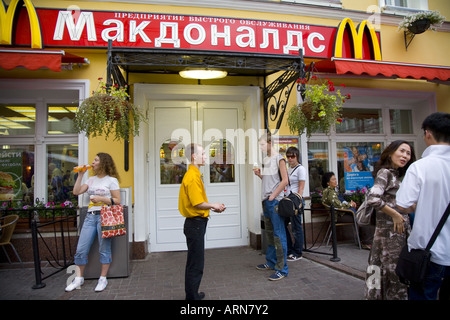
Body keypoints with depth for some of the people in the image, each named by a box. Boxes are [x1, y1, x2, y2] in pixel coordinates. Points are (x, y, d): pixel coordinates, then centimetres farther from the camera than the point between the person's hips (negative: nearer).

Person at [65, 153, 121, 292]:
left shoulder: (112, 180, 0)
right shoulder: (91, 180, 18)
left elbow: (117, 200, -4)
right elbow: (76, 192, 10)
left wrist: (101, 199, -14)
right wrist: (80, 175, 9)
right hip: (90, 216, 6)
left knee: (104, 250, 1)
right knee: (81, 250, 4)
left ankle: (103, 279, 14)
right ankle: (79, 278, 21)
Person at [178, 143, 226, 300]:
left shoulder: (194, 174, 14)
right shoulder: (192, 176, -19)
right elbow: (198, 204, -24)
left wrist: (212, 206, 10)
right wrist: (213, 205, -8)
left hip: (195, 223, 11)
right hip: (195, 223, -11)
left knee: (194, 262, 20)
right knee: (195, 264, 0)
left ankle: (192, 294, 33)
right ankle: (192, 296, 13)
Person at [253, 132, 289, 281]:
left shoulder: (279, 159, -8)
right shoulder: (265, 159, 16)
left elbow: (285, 181, -14)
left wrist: (273, 196, -14)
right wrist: (259, 174, 3)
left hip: (275, 201, -9)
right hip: (266, 201, 9)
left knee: (278, 235, -5)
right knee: (269, 233, 17)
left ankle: (282, 269, 1)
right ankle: (270, 262, 29)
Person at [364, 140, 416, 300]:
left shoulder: (395, 174, 16)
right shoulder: (385, 172, -12)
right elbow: (372, 198, -26)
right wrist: (395, 215, -18)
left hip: (399, 229, 9)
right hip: (390, 229, -9)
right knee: (395, 270, -1)